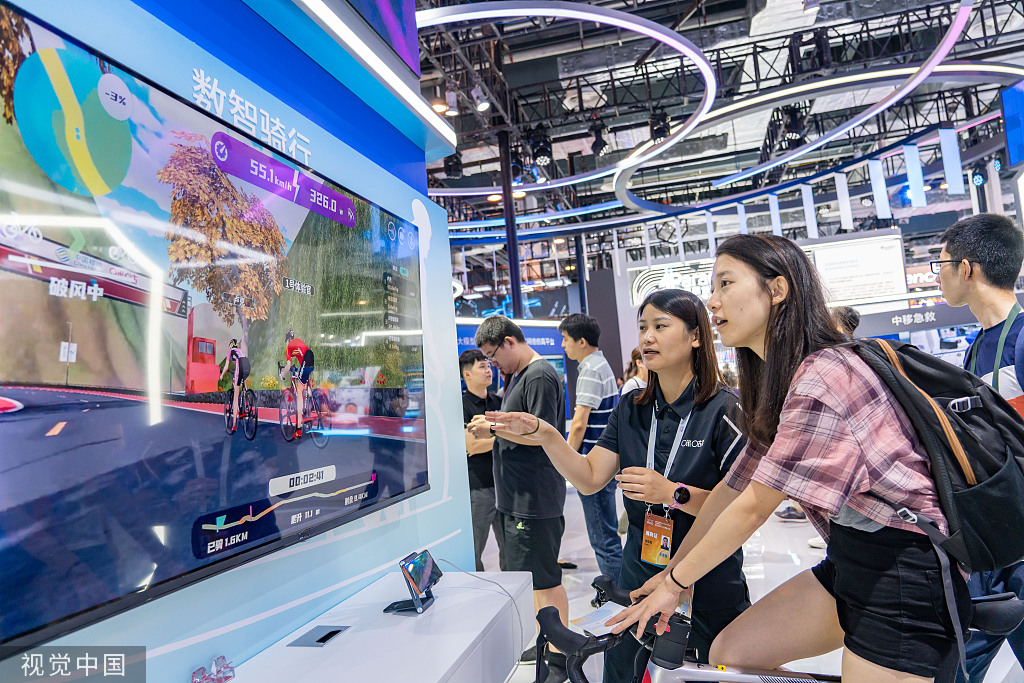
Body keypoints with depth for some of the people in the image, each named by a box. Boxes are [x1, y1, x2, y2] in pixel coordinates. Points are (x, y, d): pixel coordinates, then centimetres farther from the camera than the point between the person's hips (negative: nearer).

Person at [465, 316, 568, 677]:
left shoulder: (539, 376, -16)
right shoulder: (520, 375, 14)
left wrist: (493, 428, -14)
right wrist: (491, 427, 4)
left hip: (535, 497, -10)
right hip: (517, 497, 10)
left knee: (546, 579, 2)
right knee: (534, 576, 19)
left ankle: (559, 659, 16)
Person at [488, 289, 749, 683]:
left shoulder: (724, 411, -15)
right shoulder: (632, 410, 2)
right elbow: (590, 478, -3)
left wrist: (674, 494, -27)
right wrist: (543, 433, -14)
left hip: (708, 590, -4)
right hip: (639, 578, 5)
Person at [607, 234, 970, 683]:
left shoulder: (822, 378, -23)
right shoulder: (779, 381, 7)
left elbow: (754, 507, -21)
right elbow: (732, 489, 7)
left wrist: (675, 583, -10)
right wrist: (671, 572, 8)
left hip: (905, 577, -8)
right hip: (849, 562, 8)